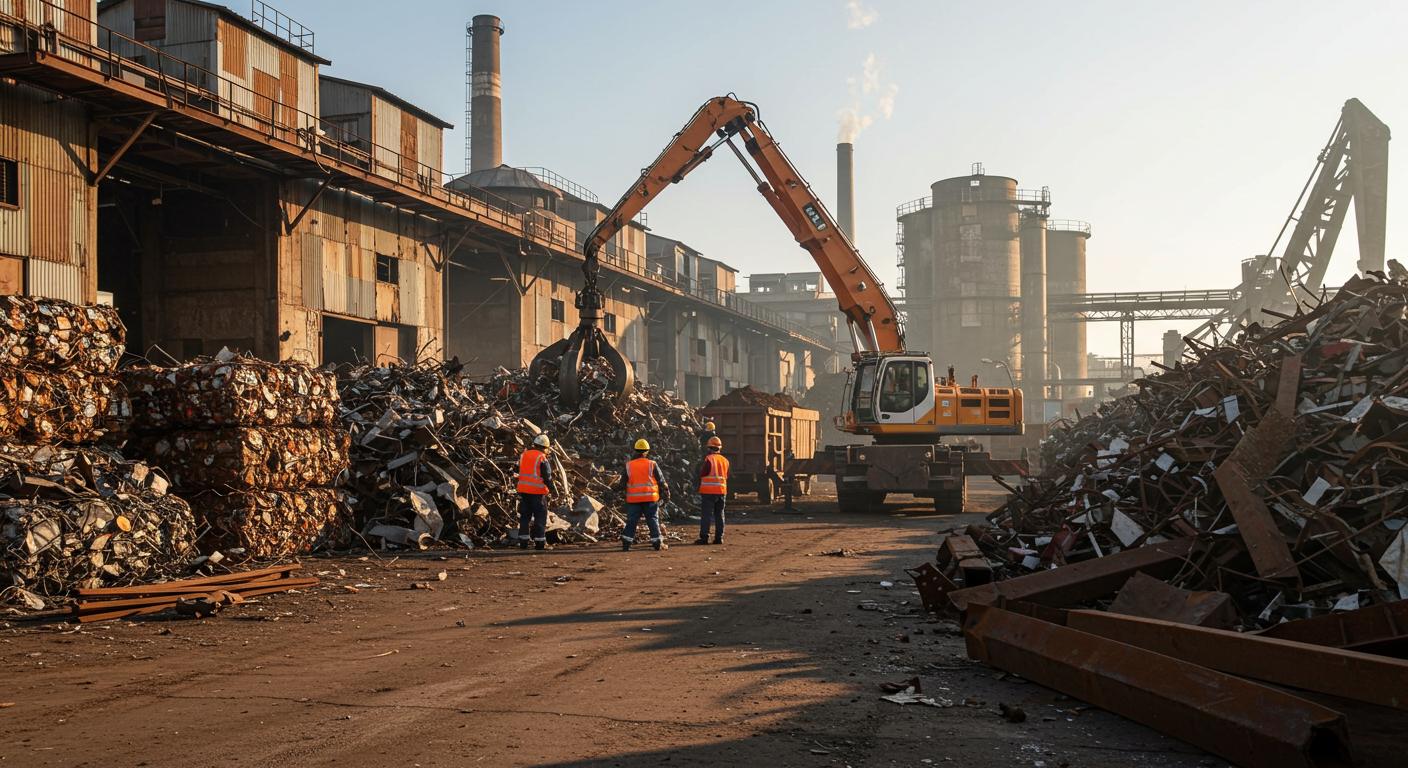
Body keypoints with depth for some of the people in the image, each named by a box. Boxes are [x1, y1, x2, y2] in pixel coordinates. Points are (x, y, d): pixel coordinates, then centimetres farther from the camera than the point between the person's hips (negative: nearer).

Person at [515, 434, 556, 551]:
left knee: (524, 516, 12)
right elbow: (547, 476, -9)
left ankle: (523, 542, 10)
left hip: (523, 490, 5)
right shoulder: (542, 458, -10)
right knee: (540, 517, 3)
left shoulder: (523, 455, 7)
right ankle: (540, 542, 2)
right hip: (538, 491, -5)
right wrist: (551, 488, 2)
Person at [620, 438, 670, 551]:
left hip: (634, 499, 1)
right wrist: (666, 494, 13)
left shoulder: (629, 465, 1)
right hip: (650, 498, -1)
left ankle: (626, 543, 2)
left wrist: (627, 492, 23)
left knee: (631, 521, 6)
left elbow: (623, 484, 5)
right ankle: (657, 543, 6)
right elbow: (661, 481, 1)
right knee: (653, 520, 6)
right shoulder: (652, 464, -3)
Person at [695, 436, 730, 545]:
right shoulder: (725, 460, 9)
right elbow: (726, 476, 15)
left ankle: (704, 537, -5)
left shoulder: (708, 459, -11)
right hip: (722, 491, 6)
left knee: (706, 515, -3)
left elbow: (702, 474, -9)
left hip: (708, 491, -6)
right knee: (719, 514, 10)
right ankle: (719, 537, 9)